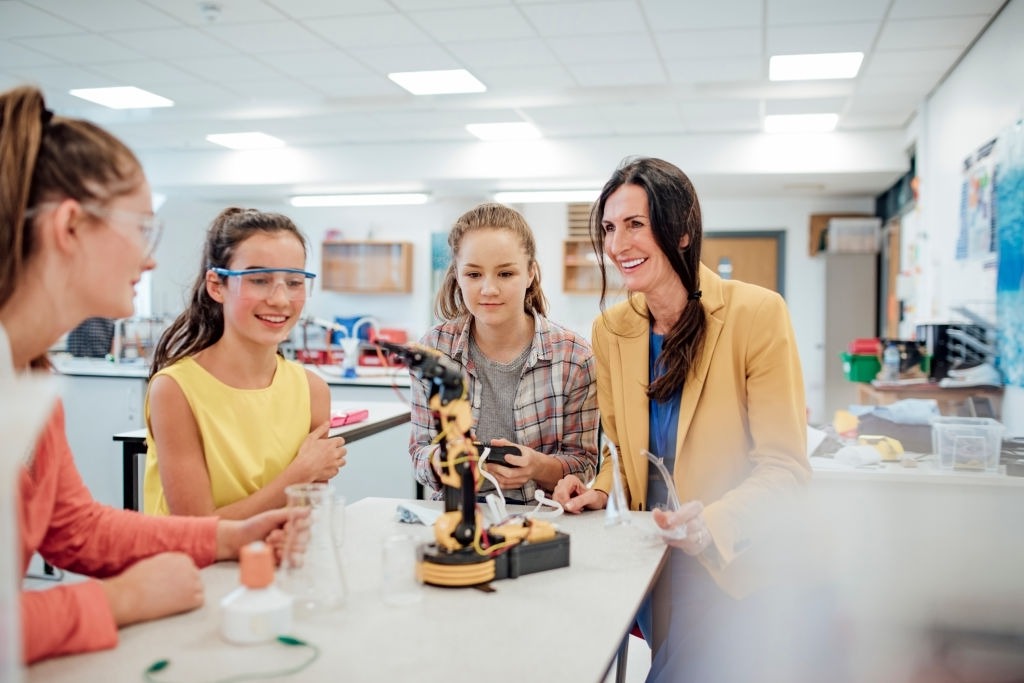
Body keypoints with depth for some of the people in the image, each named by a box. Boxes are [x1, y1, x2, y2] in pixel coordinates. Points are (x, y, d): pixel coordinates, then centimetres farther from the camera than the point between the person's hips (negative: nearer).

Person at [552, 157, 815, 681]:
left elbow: (783, 467, -15)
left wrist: (714, 523, -32)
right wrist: (601, 493, -11)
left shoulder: (757, 313, -16)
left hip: (737, 565, -4)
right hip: (652, 560, 4)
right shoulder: (610, 329, -1)